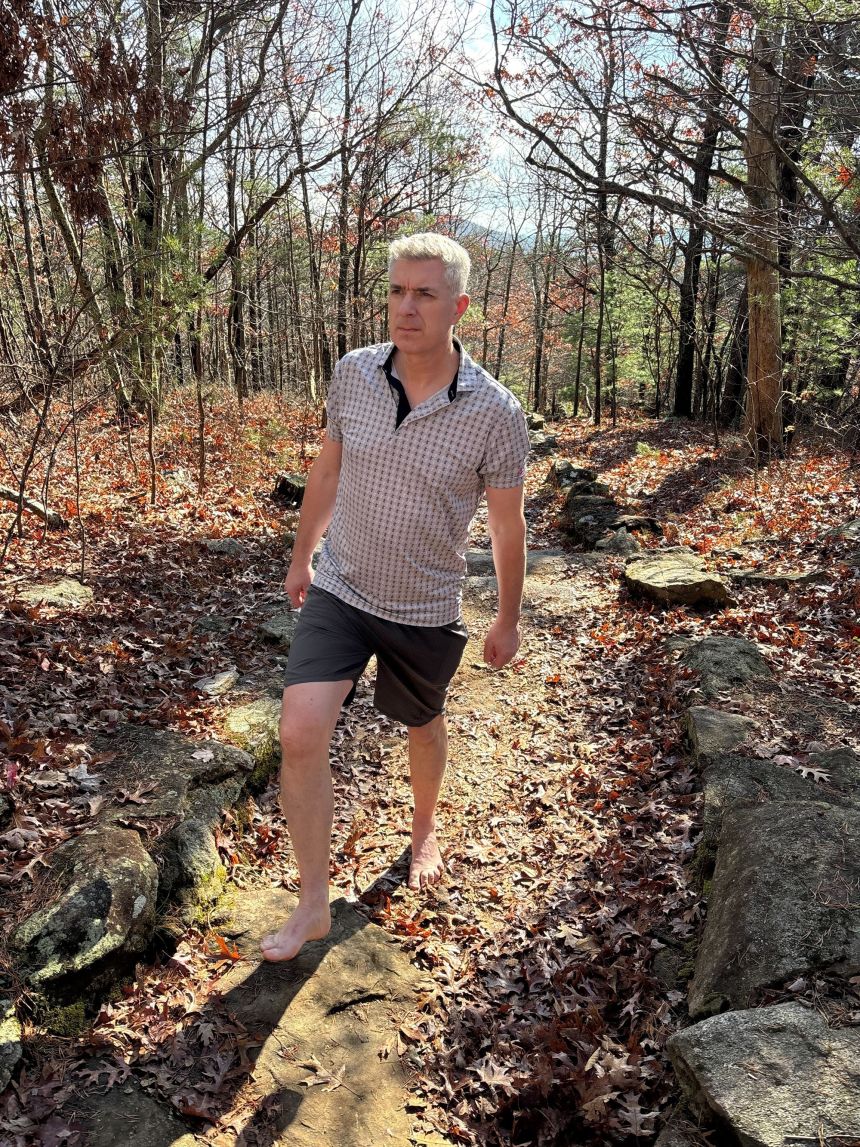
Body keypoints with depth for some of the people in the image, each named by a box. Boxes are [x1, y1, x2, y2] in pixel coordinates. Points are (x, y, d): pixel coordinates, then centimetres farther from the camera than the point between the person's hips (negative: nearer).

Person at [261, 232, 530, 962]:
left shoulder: (495, 414, -18)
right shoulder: (352, 374, -9)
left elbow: (507, 524, -6)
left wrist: (508, 621, 3)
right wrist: (302, 555, 16)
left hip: (426, 612, -1)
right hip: (338, 591, 2)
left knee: (424, 728, 21)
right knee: (300, 735, -13)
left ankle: (425, 829, 54)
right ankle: (313, 903, 7)